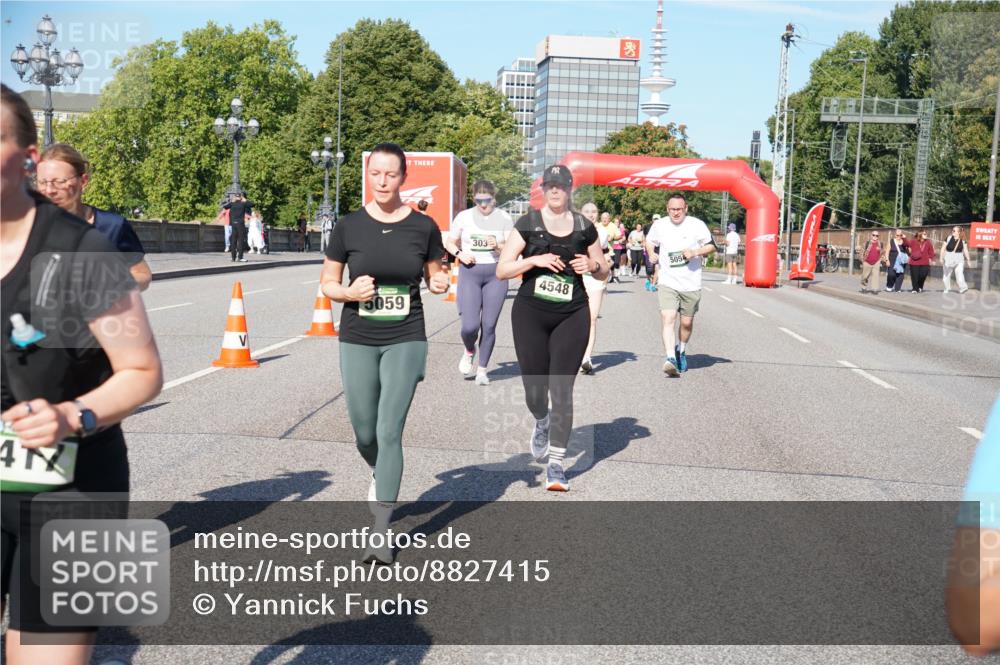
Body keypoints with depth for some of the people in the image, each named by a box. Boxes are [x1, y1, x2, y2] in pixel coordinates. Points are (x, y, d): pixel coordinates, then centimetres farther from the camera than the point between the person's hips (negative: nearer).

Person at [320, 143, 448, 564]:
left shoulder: (423, 227, -2)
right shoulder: (349, 227, -2)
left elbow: (434, 275, 12)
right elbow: (327, 283, 4)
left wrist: (439, 283, -11)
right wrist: (350, 292, -16)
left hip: (405, 340, -1)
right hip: (357, 341, 2)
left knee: (390, 431, -7)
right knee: (364, 431, 9)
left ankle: (381, 533, -1)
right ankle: (379, 473, 46)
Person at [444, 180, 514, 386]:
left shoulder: (504, 218, 2)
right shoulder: (464, 217, 3)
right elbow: (449, 242, 12)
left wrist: (498, 246, -19)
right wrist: (460, 253, -8)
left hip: (496, 273, 0)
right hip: (469, 272, 0)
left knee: (489, 325, 2)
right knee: (470, 325, -11)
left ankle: (482, 370, 18)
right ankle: (469, 351, 24)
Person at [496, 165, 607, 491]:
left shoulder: (584, 227, 6)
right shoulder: (528, 223, 1)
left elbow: (604, 273, 15)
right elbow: (501, 270, -2)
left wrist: (592, 265, -7)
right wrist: (533, 259, -17)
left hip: (571, 317, 1)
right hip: (530, 314, 0)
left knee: (562, 390, -5)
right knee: (534, 388, 2)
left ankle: (556, 464, 2)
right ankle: (541, 423, 39)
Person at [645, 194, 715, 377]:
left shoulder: (697, 225, -5)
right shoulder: (659, 225, 1)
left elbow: (711, 246, 2)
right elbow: (649, 240, 21)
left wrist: (695, 252, -15)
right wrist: (651, 254, 2)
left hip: (691, 284, 0)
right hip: (667, 282, 0)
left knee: (687, 322, 12)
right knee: (667, 318, -19)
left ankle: (681, 351, 39)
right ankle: (670, 358, -24)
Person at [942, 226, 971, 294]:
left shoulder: (962, 241, 1)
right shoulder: (948, 238, -3)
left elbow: (965, 250, 3)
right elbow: (943, 249, 0)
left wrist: (968, 259, 0)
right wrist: (941, 258, -2)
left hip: (959, 259, -1)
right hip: (949, 259, 1)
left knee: (959, 273, -17)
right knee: (947, 274, 11)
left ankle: (962, 287, -22)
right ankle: (947, 288, 25)